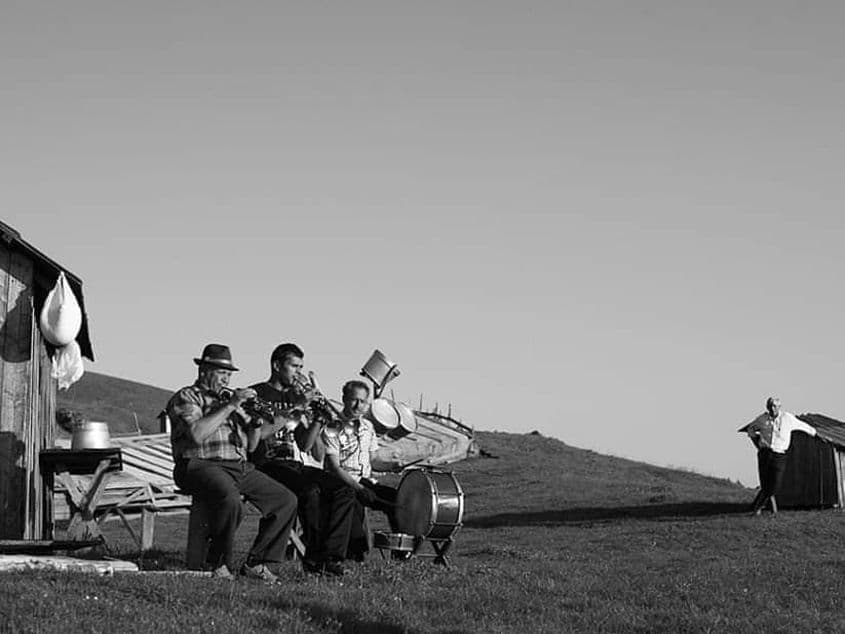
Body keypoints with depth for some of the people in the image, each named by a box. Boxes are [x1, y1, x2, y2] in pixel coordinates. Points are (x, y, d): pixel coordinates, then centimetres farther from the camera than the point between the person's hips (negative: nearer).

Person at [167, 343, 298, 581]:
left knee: (286, 501, -6)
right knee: (230, 498, -38)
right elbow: (197, 434, -18)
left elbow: (250, 445, 24)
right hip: (202, 464, -8)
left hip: (239, 466, 8)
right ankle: (220, 565, -20)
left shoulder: (229, 399, 26)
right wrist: (229, 406, -15)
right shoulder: (187, 397, 3)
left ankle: (256, 563, -2)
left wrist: (255, 422, 4)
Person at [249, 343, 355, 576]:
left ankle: (330, 555, -23)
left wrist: (318, 419, -1)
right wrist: (292, 415, -11)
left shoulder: (297, 397, 23)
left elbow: (305, 446, 16)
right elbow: (257, 433, -12)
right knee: (311, 491, -34)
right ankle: (315, 556, -22)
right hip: (270, 463, -6)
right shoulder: (257, 394, 4)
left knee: (344, 490, -19)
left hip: (300, 464, 6)